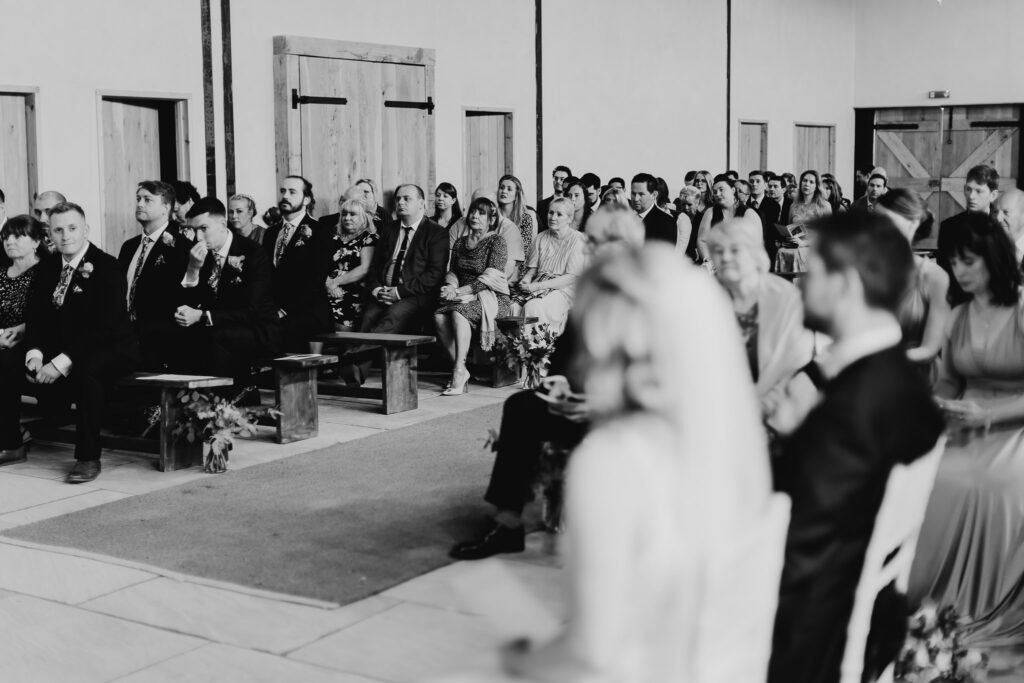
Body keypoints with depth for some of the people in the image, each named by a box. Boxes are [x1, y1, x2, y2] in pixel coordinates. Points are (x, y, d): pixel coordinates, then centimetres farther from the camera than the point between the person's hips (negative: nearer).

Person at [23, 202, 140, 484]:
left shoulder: (106, 266, -12)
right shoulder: (49, 269, 10)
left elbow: (104, 326, -22)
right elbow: (35, 317, 6)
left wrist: (62, 362, -29)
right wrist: (34, 355, -15)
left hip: (110, 349, -7)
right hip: (61, 350, 7)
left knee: (86, 370, -37)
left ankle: (88, 458, -27)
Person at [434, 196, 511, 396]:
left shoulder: (496, 241, -2)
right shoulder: (460, 242, 18)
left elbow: (489, 278, -12)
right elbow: (452, 272, 19)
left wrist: (460, 291, -17)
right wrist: (451, 287, -5)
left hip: (493, 297, -5)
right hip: (466, 297, 5)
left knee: (458, 312, -35)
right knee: (439, 315, -26)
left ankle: (459, 372, -34)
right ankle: (460, 370, -19)